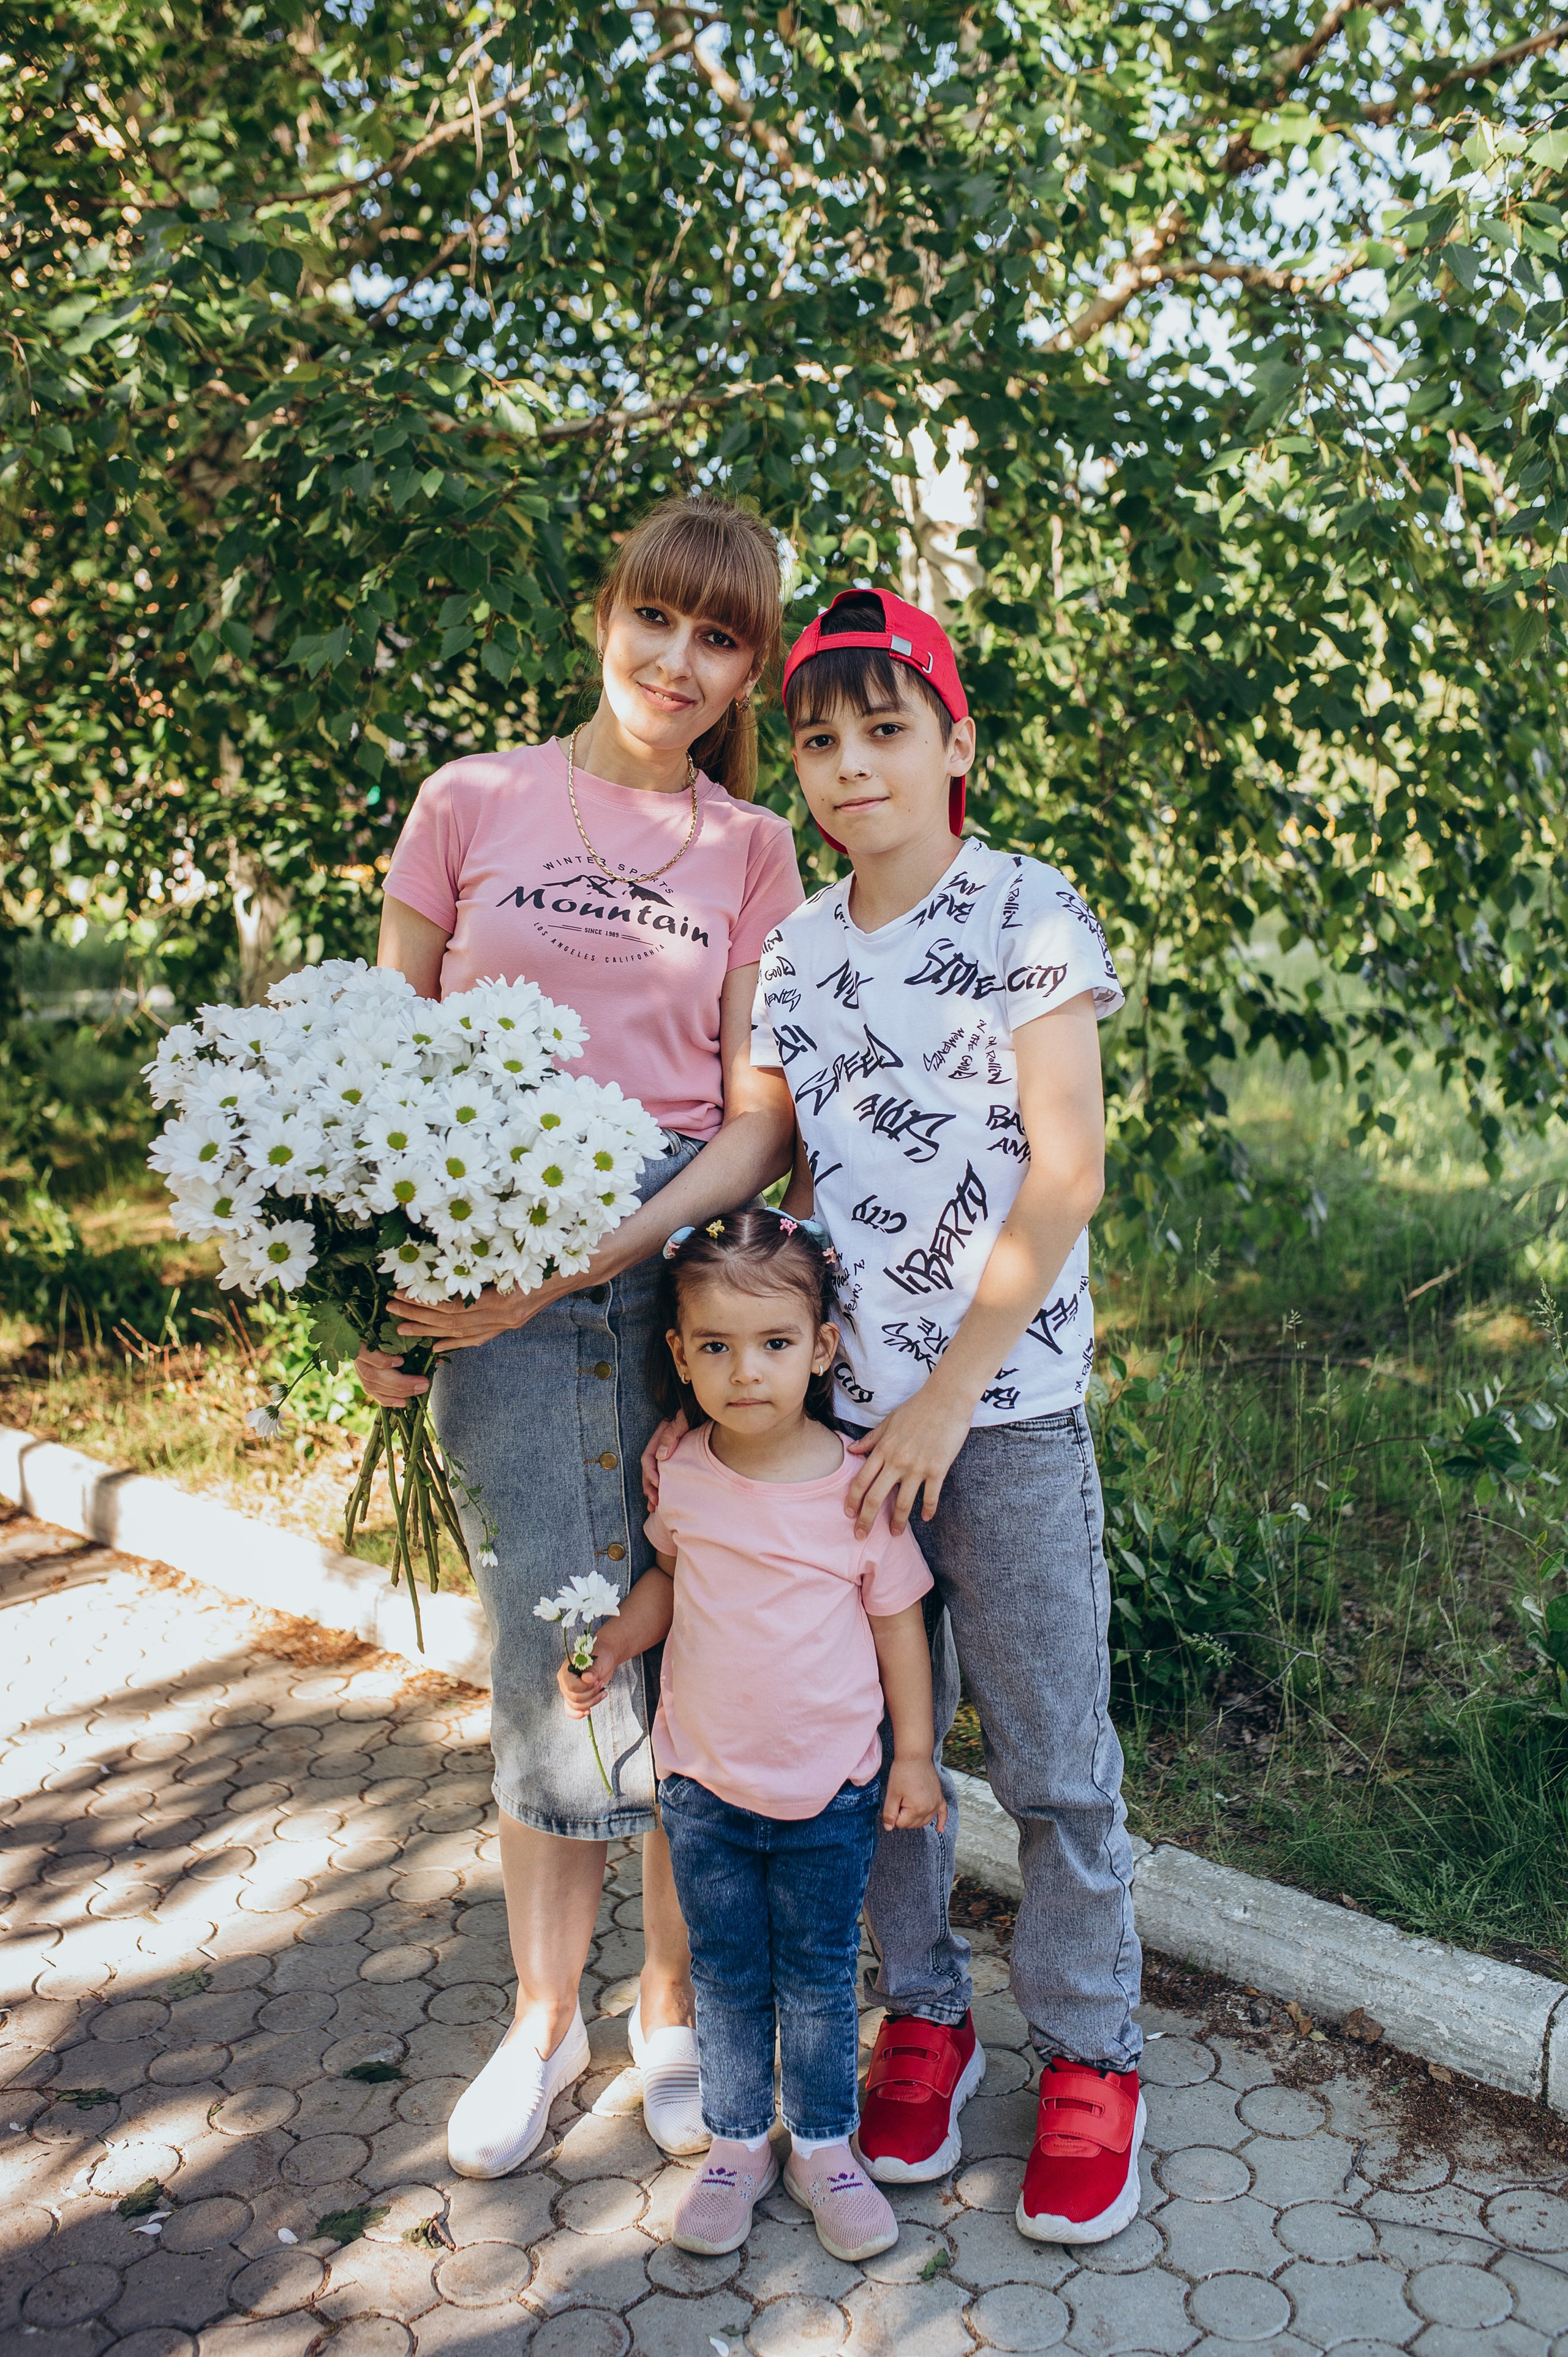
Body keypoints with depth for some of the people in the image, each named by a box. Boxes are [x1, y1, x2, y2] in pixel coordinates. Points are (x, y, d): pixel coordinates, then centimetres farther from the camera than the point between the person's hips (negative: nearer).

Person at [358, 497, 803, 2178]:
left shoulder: (748, 850, 6)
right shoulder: (471, 804, 6)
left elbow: (760, 1117, 0)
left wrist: (593, 1259, -14)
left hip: (692, 1254, 1)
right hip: (492, 1269, 0)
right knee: (551, 1651, 4)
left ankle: (676, 2009, 27)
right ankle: (544, 2018, 27)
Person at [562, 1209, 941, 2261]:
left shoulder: (858, 1486, -16)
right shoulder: (681, 1476, -9)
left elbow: (899, 1620, -4)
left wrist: (915, 1756, -1)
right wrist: (615, 1645, -4)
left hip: (833, 1791, -2)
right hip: (706, 1785, 2)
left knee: (819, 1980, 14)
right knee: (727, 1978, 16)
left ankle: (825, 2145, 34)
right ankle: (738, 2146, 35)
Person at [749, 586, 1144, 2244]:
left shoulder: (1031, 917, -6)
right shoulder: (791, 954, 8)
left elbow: (1066, 1175, -11)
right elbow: (780, 1183, 11)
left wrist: (951, 1390, -13)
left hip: (1008, 1407, -4)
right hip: (840, 1408, 4)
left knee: (1050, 1750, 6)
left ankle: (1088, 2057, 25)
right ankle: (923, 2016, 32)